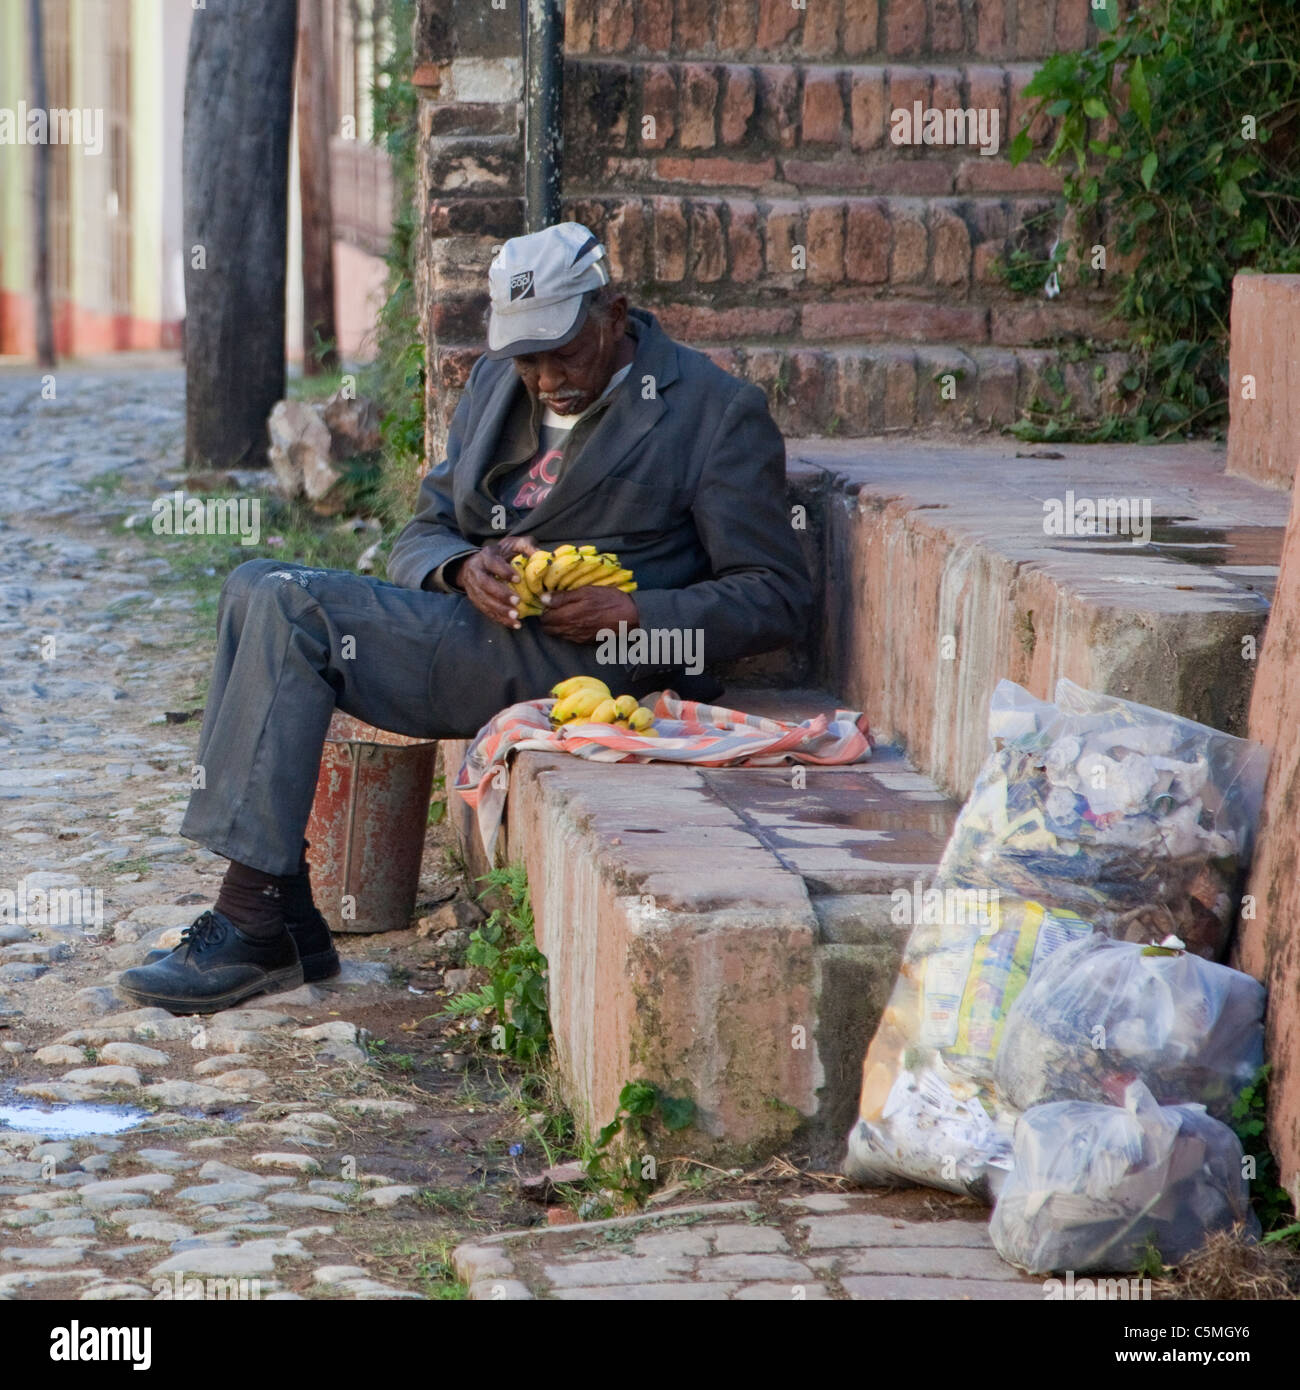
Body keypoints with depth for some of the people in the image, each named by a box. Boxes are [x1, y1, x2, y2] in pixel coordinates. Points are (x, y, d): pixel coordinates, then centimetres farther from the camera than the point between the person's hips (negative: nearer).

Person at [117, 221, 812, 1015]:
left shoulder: (720, 413, 0)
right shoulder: (497, 384, 19)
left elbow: (779, 599, -4)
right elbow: (422, 535, 18)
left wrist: (635, 615, -17)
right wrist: (465, 566, -7)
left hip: (573, 658, -8)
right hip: (467, 622, 8)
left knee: (295, 607, -21)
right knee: (257, 589, -13)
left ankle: (251, 924, -21)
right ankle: (279, 918, -17)